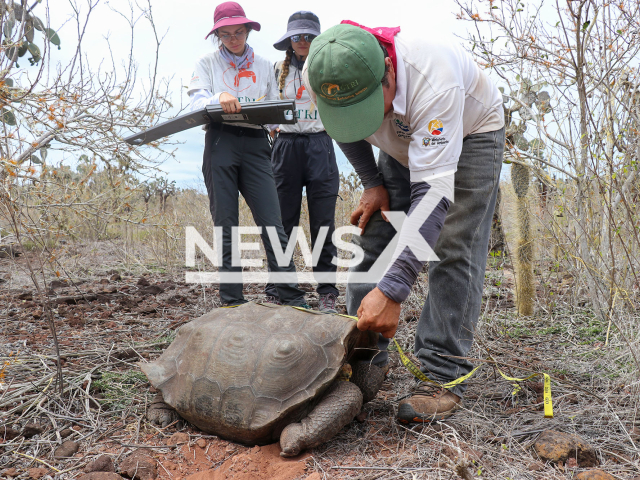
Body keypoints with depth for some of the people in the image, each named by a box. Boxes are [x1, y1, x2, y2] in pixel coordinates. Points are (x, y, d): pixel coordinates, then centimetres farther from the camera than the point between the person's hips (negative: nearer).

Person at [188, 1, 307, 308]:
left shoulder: (263, 66, 20)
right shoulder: (207, 63, 13)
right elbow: (196, 103, -2)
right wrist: (220, 97, -22)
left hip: (255, 144, 1)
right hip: (220, 141, -1)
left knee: (272, 223, -9)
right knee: (226, 226, -2)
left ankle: (292, 298, -8)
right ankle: (232, 301, 3)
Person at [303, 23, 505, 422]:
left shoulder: (432, 78, -44)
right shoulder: (320, 75, -27)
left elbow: (434, 191, -47)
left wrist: (391, 291, -51)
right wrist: (373, 184, -5)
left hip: (470, 134, -5)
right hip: (405, 142, 5)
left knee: (453, 251, -18)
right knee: (372, 237, -3)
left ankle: (444, 376, -12)